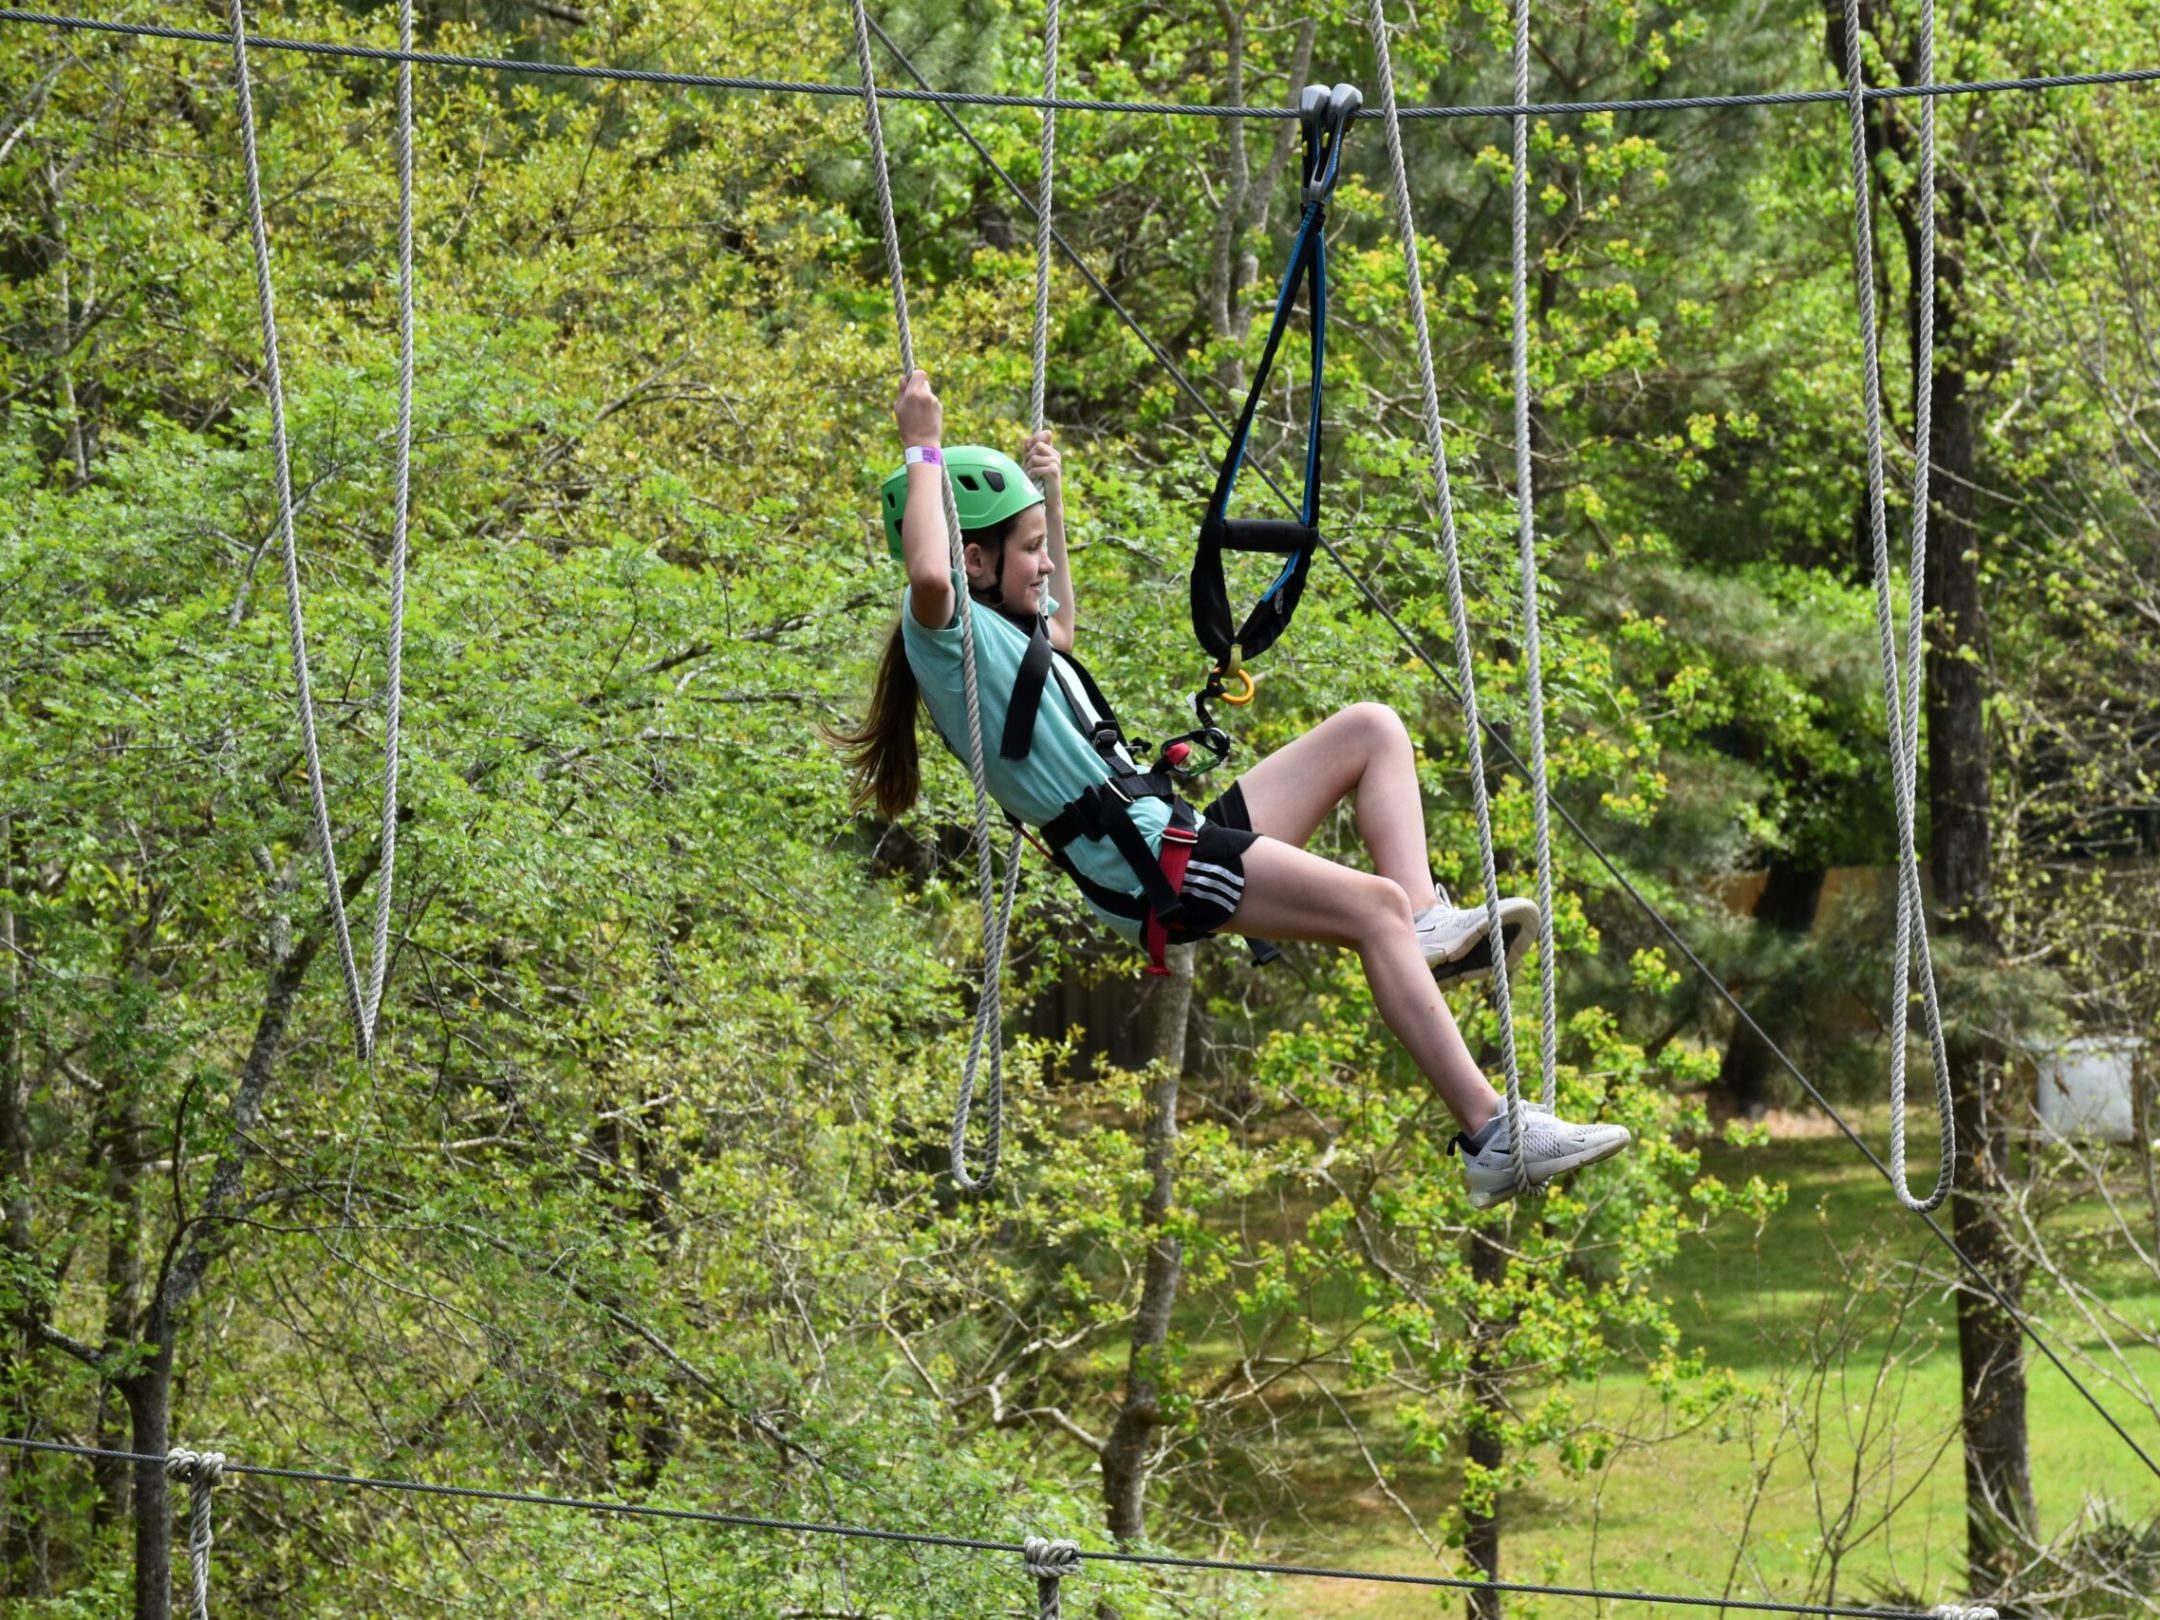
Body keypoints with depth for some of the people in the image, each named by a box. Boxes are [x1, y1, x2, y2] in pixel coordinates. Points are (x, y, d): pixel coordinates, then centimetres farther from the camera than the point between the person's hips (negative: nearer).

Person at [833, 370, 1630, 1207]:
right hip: (1146, 865, -11)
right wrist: (923, 455, -22)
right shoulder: (950, 636, -8)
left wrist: (1050, 496, 42)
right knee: (1375, 905, -23)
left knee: (1372, 730, 10)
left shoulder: (1010, 630, 22)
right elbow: (928, 577, -33)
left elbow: (1061, 617, 48)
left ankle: (1428, 924, -13)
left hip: (1178, 837, 11)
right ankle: (1491, 1134, -31)